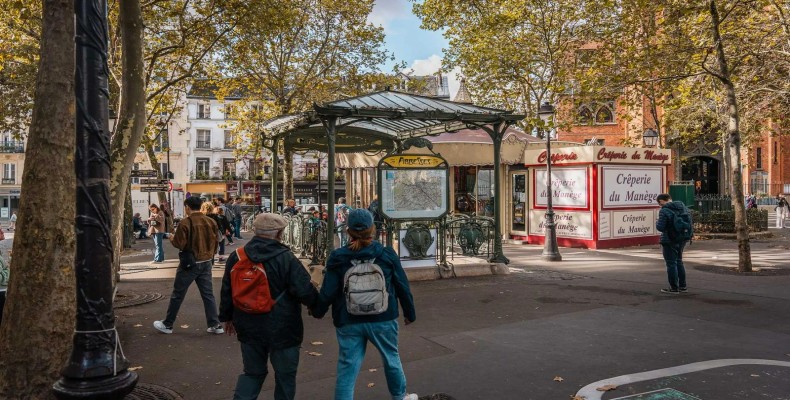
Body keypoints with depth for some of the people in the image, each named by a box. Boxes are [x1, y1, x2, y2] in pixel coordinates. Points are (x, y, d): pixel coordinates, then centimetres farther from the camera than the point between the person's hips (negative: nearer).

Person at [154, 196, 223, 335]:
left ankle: (167, 324, 21)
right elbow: (215, 242, 8)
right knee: (208, 294, 10)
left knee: (177, 295, 9)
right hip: (206, 262, 5)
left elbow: (180, 244, -15)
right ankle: (215, 325, 9)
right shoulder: (211, 222, 0)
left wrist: (172, 239, 5)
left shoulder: (185, 223, -16)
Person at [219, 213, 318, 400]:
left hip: (249, 328, 5)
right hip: (282, 329, -5)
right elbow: (305, 291, -16)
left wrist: (227, 317, 24)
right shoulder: (286, 258, -17)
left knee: (252, 372, 21)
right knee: (285, 375, 12)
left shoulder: (237, 256, 0)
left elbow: (227, 291, 10)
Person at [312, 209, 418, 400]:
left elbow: (328, 292, -7)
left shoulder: (338, 258, -7)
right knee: (391, 358, 22)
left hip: (349, 322, 0)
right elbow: (402, 287, -1)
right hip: (383, 319, 1)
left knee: (347, 367, 8)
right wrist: (409, 313, 13)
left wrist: (317, 312, 12)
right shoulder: (387, 254, -6)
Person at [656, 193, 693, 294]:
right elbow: (690, 221, 11)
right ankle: (682, 286, 27)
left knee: (671, 264, 2)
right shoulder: (683, 207, 6)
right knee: (679, 261, 20)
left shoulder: (664, 211, -19)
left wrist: (657, 222, -2)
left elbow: (660, 227, -22)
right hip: (682, 239, 8)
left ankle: (674, 288, 7)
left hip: (670, 241, -8)